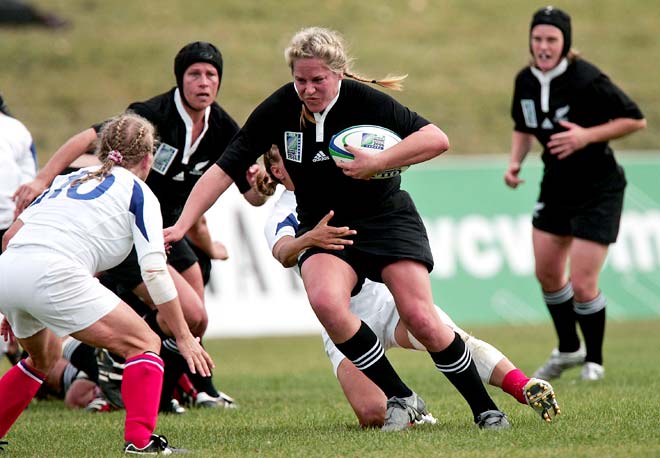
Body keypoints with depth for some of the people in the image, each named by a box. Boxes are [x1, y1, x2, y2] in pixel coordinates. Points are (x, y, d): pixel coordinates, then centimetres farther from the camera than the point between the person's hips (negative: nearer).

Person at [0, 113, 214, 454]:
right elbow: (154, 272, 2)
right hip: (54, 275, -7)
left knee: (45, 357, 33)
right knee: (144, 344, 3)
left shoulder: (72, 179, 28)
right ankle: (140, 439, -13)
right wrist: (184, 338, 6)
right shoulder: (138, 192, 11)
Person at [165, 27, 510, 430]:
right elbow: (225, 169, -8)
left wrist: (377, 162, -31)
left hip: (385, 216, -2)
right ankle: (400, 398, -13)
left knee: (421, 320, -16)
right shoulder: (279, 109, -11)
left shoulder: (365, 101, -18)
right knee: (325, 301, -28)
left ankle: (485, 408, 4)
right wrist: (182, 225, -16)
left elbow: (437, 139, -24)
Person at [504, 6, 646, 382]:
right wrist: (516, 162, -2)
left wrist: (588, 135, -26)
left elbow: (636, 119, -17)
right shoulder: (526, 81, -2)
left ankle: (594, 361, 13)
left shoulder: (587, 80, -23)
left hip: (599, 189, -7)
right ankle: (568, 350, 34)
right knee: (547, 273, 11)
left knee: (582, 284, -9)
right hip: (556, 184, 7)